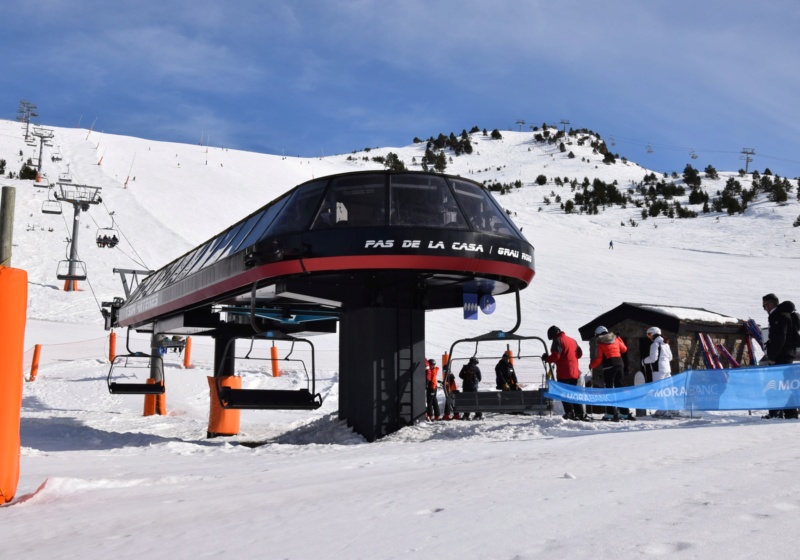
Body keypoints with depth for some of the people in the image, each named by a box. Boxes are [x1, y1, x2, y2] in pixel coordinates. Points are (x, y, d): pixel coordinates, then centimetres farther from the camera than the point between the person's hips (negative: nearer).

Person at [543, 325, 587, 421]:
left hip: (564, 373, -8)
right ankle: (580, 414, 13)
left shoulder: (558, 341, -8)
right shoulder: (572, 340, 17)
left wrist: (546, 358, 0)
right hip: (574, 372, 8)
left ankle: (570, 413, -10)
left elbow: (555, 356, -16)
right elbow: (579, 354, 18)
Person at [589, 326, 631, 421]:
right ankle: (624, 412, 15)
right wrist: (620, 339, 36)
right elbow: (624, 349, 23)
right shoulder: (616, 339, 8)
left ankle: (611, 413, -8)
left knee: (609, 388, -1)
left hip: (609, 367, -5)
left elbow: (598, 359, -8)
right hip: (619, 364, 5)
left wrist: (591, 365, 8)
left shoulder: (600, 344, -5)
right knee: (619, 387, 13)